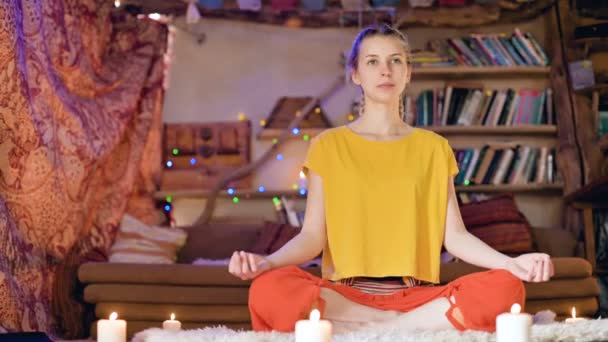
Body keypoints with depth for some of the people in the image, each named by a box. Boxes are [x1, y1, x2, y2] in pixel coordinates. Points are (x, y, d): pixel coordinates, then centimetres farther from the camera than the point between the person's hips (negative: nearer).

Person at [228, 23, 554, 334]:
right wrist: (267, 262, -17)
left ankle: (360, 328, -21)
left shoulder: (433, 148, 15)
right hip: (344, 296, -1)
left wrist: (511, 263, -11)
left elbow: (454, 236, 8)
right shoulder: (328, 146, 10)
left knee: (505, 288, -29)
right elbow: (312, 236, 3)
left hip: (416, 297, 2)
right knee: (269, 290, -35)